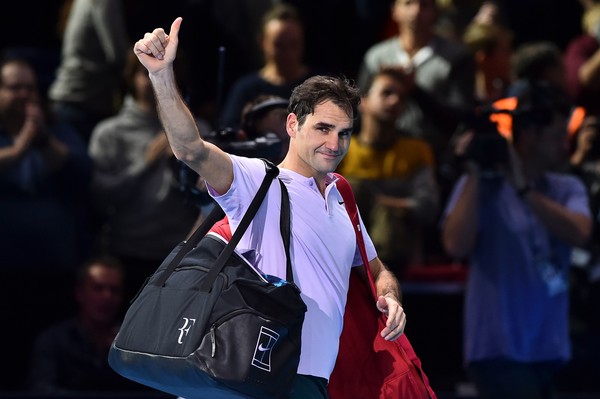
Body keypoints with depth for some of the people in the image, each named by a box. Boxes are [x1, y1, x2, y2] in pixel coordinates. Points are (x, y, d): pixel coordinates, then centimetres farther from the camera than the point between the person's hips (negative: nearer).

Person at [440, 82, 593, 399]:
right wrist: (474, 176, -16)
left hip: (549, 348, 6)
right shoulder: (482, 185, -3)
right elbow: (456, 246, -17)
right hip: (500, 347, -5)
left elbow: (578, 233, -11)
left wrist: (524, 189, -17)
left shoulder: (568, 188, 9)